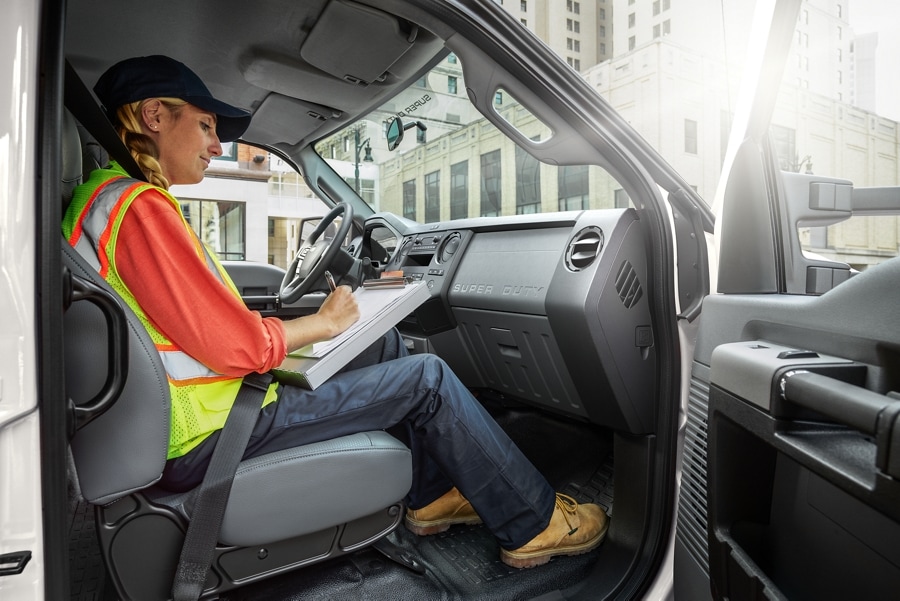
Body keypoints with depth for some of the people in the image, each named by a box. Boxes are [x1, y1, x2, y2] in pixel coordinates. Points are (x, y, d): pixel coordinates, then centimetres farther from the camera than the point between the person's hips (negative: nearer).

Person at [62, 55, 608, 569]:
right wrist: (325, 322, -7)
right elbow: (237, 345, -23)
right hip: (208, 435, -10)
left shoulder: (106, 200, 15)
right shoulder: (137, 205, -18)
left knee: (388, 345, 13)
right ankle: (533, 525, 9)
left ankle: (432, 497, 20)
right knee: (427, 378, -8)